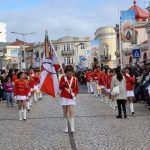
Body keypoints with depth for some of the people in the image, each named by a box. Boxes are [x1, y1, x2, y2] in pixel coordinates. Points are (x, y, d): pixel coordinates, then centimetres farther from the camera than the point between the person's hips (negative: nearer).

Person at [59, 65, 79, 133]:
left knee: (72, 113, -10)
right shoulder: (63, 78, -2)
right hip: (64, 97, 0)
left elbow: (77, 88, 6)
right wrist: (64, 82, -19)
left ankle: (72, 128, -12)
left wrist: (74, 94, -12)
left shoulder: (75, 79, 0)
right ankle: (66, 127, 15)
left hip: (71, 98, 0)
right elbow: (60, 87, -4)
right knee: (65, 113, 7)